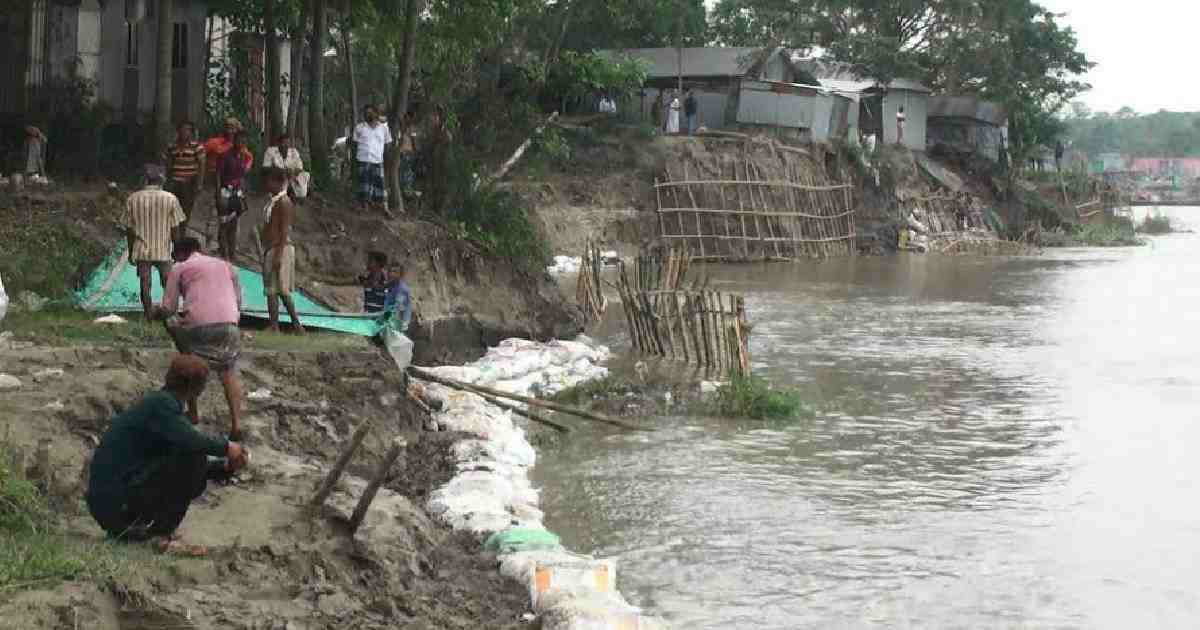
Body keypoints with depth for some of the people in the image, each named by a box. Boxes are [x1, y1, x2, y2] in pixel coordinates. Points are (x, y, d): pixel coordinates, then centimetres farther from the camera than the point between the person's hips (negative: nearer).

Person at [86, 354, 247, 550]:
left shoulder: (164, 403, 18)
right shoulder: (161, 403, -12)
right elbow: (190, 441, -29)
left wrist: (225, 466, 15)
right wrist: (225, 446, -12)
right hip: (116, 503, -10)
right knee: (193, 457, -14)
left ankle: (132, 528, 11)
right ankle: (161, 537, -11)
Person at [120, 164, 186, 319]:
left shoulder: (133, 199, -3)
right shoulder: (170, 199, -8)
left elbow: (129, 229, 1)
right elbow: (175, 228, -5)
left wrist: (131, 252, 11)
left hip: (141, 252, 1)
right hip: (163, 251, -1)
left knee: (145, 285, 8)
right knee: (168, 284, 14)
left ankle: (148, 315, 13)